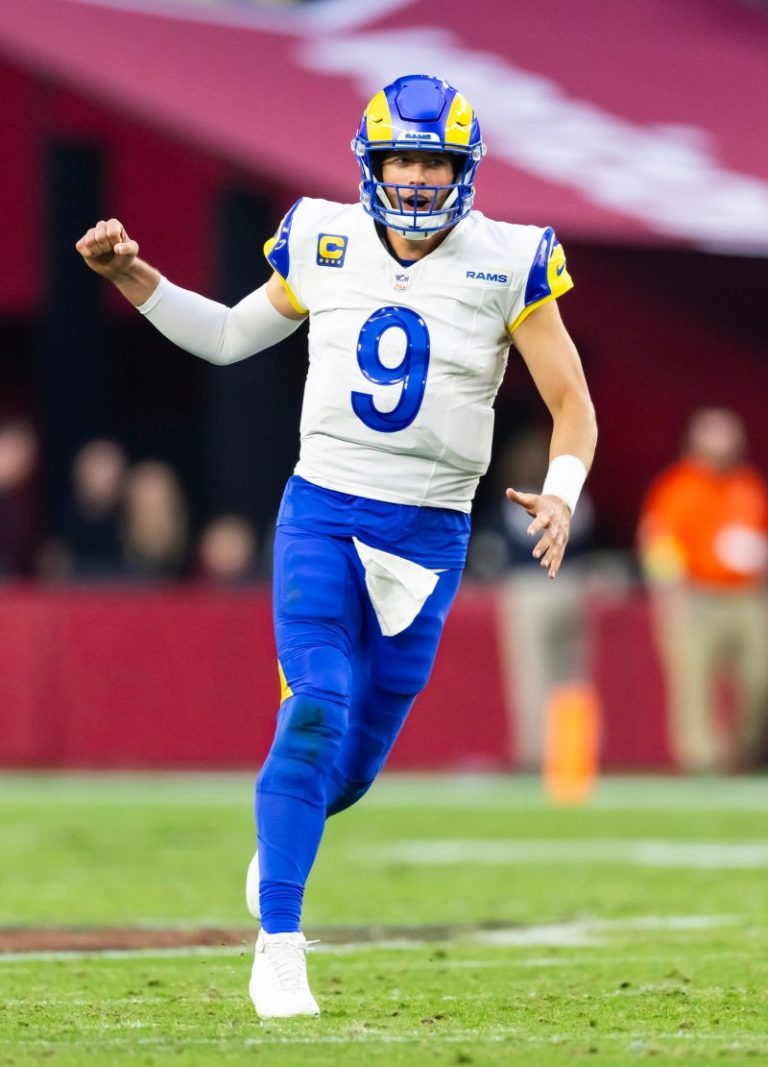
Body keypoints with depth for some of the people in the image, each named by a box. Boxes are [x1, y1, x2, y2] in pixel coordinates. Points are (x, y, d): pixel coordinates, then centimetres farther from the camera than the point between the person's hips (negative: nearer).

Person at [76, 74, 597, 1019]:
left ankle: (282, 829, 44)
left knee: (354, 762, 7)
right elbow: (229, 338, 18)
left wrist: (560, 496, -20)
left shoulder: (506, 266, -4)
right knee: (317, 708, -20)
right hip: (322, 513, 0)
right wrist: (130, 277, 6)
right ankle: (278, 944, -15)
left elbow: (572, 409, -1)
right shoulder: (326, 247, 2)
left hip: (429, 535, 0)